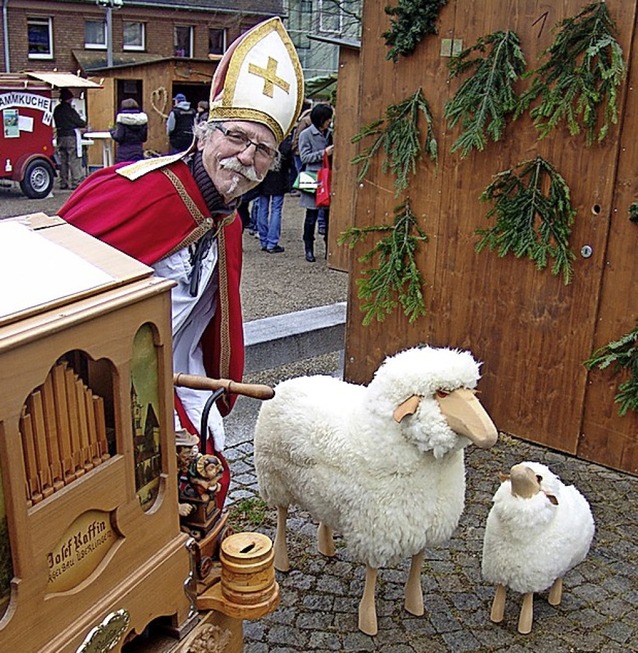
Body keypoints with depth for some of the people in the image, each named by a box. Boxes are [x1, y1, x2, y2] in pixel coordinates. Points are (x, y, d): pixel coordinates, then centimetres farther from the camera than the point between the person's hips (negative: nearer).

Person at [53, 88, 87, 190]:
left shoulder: (57, 110, 9)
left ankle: (63, 183, 13)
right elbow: (79, 122, -12)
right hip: (71, 137, -7)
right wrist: (84, 123, 8)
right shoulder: (69, 110, -14)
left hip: (60, 137, 7)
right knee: (74, 161, -4)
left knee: (63, 161, 12)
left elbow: (57, 124, 15)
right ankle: (76, 182, -5)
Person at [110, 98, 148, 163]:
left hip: (124, 153, -3)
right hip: (138, 151, 4)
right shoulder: (142, 117, 3)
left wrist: (112, 131, 9)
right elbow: (144, 138, 6)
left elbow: (118, 138, -9)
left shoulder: (122, 118, -7)